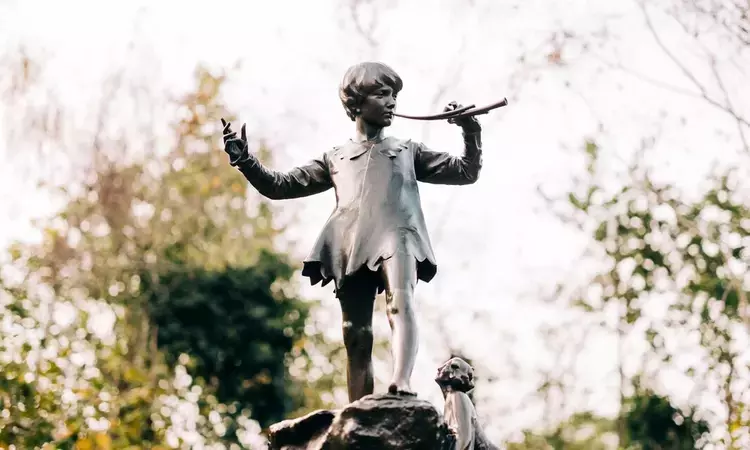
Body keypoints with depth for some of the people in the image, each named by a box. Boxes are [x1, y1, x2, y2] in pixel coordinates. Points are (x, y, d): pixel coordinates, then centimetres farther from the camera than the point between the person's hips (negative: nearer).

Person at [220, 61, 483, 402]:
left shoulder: (408, 152, 30)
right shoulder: (335, 159, 30)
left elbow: (467, 172, 27)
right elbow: (279, 186, 26)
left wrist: (471, 130, 11)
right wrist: (243, 158, 12)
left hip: (395, 235, -1)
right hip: (352, 246, 1)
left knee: (400, 304, -30)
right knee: (356, 335, -7)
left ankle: (401, 385, -49)